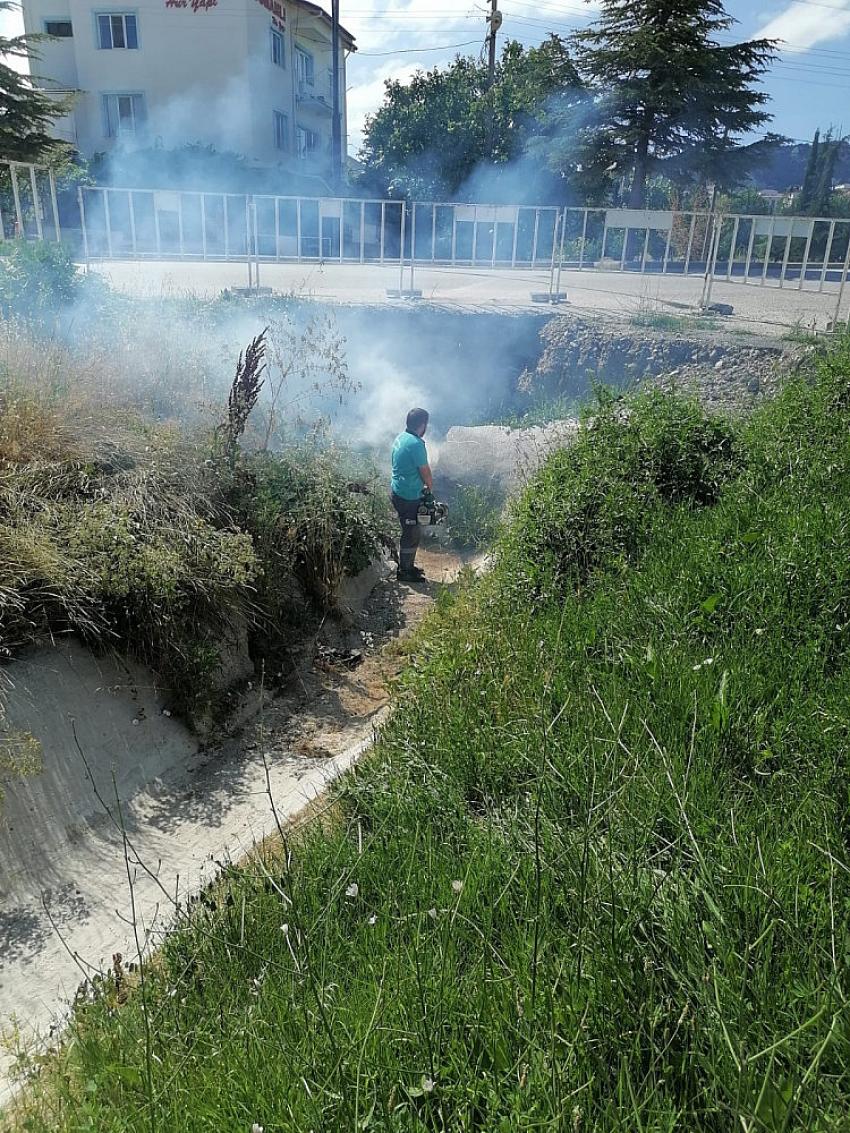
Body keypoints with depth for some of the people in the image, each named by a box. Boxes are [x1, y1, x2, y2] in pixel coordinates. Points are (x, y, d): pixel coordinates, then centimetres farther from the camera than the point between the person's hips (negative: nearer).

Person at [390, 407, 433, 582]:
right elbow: (425, 471, -14)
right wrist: (430, 487, 5)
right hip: (408, 496, -10)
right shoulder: (416, 444, -22)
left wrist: (424, 485, 17)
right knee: (412, 534, 2)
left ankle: (408, 566, 31)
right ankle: (405, 572, 11)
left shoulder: (401, 437, 7)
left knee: (412, 532, 20)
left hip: (398, 491, 10)